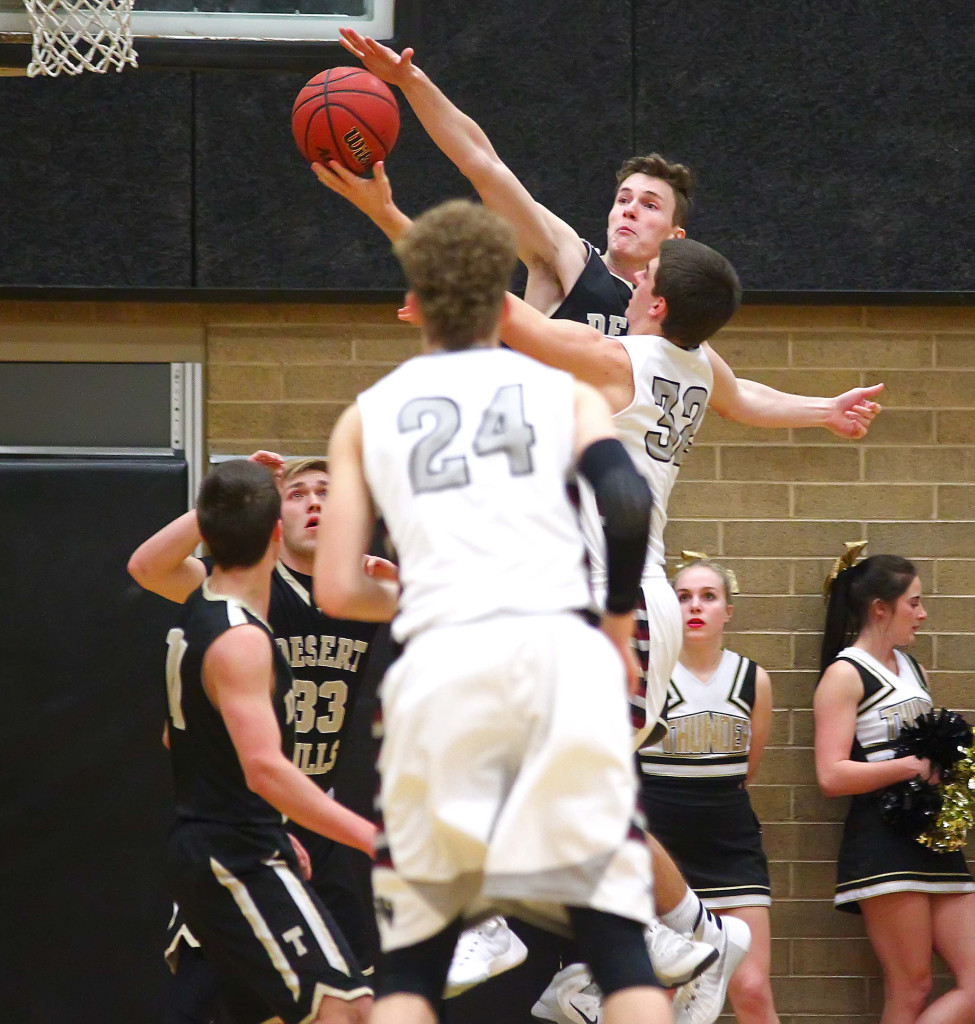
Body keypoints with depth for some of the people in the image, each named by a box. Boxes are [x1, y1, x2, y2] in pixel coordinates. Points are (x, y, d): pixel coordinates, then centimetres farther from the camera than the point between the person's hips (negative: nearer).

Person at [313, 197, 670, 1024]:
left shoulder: (368, 414, 19)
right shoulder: (564, 393, 18)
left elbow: (338, 590, 11)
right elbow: (628, 504, -2)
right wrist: (621, 626, 12)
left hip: (440, 667, 0)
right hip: (561, 654, 0)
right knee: (620, 946, 2)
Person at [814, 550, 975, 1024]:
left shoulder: (910, 668, 19)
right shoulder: (845, 675, -5)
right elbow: (831, 776, -15)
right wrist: (913, 766, -17)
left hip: (935, 840, 8)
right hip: (883, 843, -8)